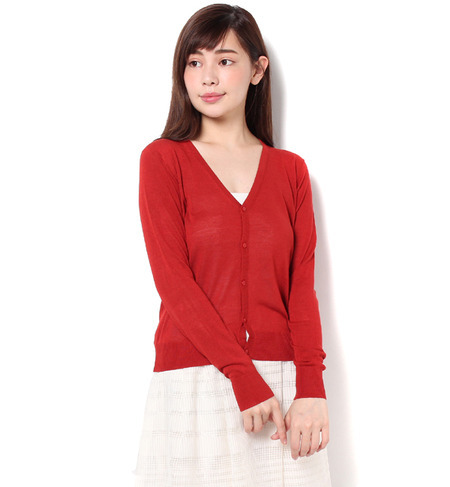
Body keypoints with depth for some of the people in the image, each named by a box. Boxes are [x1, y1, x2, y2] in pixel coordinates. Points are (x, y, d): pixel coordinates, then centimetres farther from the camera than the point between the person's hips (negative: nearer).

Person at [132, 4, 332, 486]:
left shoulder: (290, 170, 10)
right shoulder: (163, 159, 2)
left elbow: (302, 284, 4)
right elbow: (174, 281, -7)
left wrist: (311, 387, -10)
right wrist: (245, 378, -15)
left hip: (282, 386, 2)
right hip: (195, 383, -2)